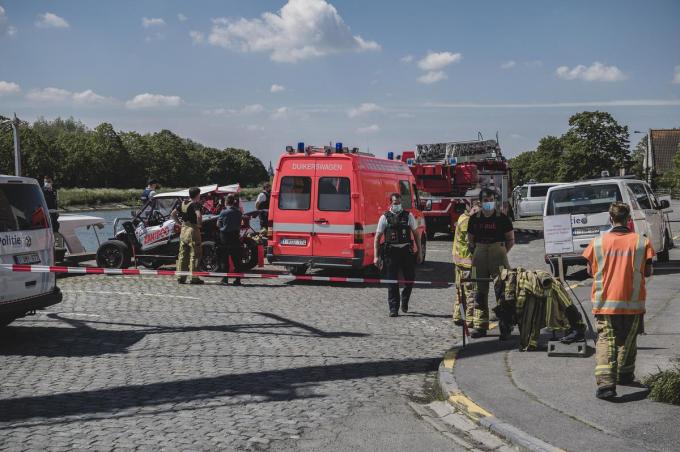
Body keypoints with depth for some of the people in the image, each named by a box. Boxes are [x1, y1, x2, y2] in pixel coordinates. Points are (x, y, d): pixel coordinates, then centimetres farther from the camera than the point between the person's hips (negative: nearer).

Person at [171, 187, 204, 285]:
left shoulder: (183, 203, 11)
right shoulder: (196, 204, -13)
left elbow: (173, 214, 14)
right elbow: (199, 215, -30)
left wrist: (180, 223, 14)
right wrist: (199, 224, -13)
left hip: (183, 230, 7)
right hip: (193, 230, -7)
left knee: (182, 254, 11)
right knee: (194, 255, -2)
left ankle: (181, 277, 13)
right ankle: (194, 278, -2)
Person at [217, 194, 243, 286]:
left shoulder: (224, 212, -10)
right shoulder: (239, 212, 1)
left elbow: (218, 224, -1)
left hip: (225, 237, -3)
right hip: (236, 236, 3)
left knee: (224, 258, 3)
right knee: (236, 259, 7)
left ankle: (225, 279, 0)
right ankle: (238, 279, 6)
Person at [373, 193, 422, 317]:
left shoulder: (408, 216, 5)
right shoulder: (385, 217, 1)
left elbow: (416, 234, 10)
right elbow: (377, 237, 2)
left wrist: (419, 252, 4)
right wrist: (376, 256, -4)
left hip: (406, 250, 1)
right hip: (391, 252, -1)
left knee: (410, 278, 5)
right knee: (392, 281, 1)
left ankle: (405, 300, 31)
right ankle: (393, 309, 7)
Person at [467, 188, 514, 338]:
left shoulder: (502, 218, 0)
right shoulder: (474, 219, 8)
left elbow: (511, 239, 6)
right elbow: (470, 241, 18)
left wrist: (502, 252, -1)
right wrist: (475, 253, 7)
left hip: (498, 254, -3)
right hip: (479, 257, 3)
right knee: (480, 292, 5)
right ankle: (480, 325, 11)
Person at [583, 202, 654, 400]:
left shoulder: (598, 242, -5)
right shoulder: (641, 242, -5)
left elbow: (591, 271, 3)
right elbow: (647, 272, 0)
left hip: (605, 301, -1)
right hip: (633, 302, 1)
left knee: (606, 341, -1)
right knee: (628, 340, 21)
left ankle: (605, 382, -18)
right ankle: (625, 375, 36)